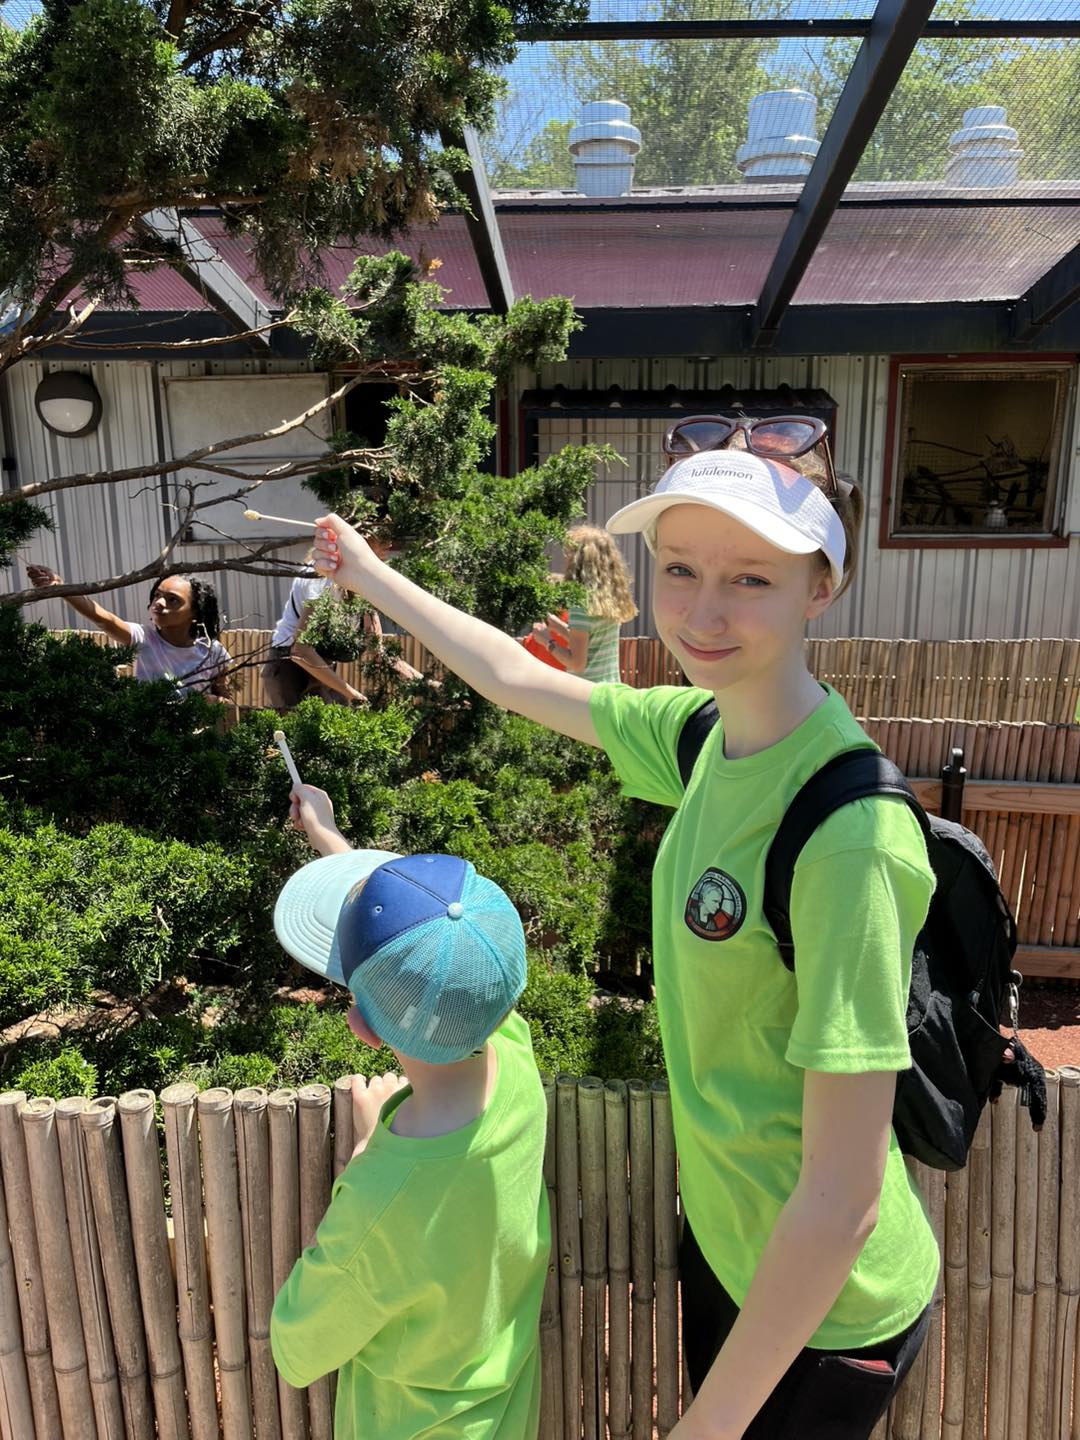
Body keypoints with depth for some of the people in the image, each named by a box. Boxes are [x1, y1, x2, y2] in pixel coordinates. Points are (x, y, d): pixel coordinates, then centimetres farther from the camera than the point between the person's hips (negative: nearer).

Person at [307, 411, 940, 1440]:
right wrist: (370, 576, 15)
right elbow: (521, 680, 5)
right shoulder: (707, 728, -10)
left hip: (825, 1313, -6)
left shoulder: (849, 833, -33)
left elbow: (841, 1201, -27)